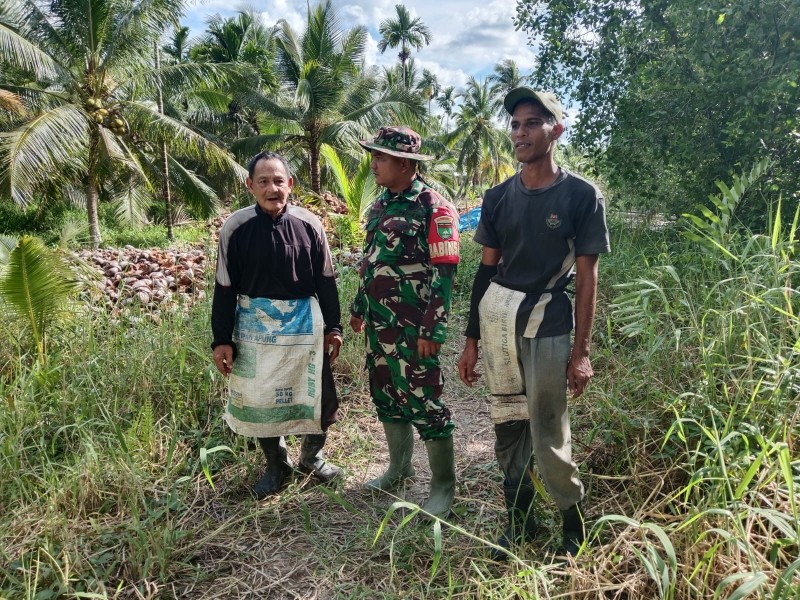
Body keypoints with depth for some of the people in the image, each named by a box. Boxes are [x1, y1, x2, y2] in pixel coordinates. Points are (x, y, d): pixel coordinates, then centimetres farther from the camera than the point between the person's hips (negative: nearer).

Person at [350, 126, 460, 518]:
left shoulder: (433, 207, -12)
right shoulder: (380, 204, 12)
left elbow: (444, 273, -16)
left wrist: (433, 329, -20)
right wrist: (359, 307, 22)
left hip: (413, 326, -8)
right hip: (379, 322, 8)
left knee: (424, 402, -1)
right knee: (386, 396, 17)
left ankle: (444, 484, 16)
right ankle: (399, 468, 35)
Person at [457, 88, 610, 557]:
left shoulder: (582, 195, -3)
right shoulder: (499, 198, 8)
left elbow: (587, 277, -3)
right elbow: (487, 269, 11)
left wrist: (581, 351, -7)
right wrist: (472, 339, 10)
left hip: (547, 324, -4)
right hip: (496, 320, 4)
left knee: (548, 437, 2)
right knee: (508, 427, 12)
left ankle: (574, 521, 28)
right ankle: (520, 520, 31)